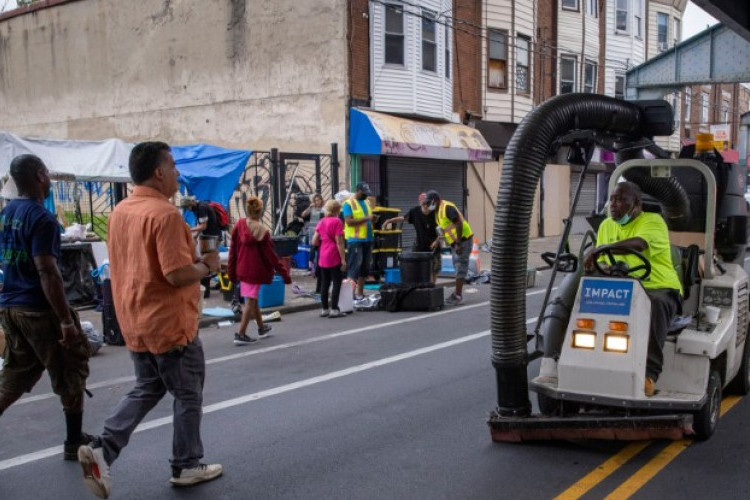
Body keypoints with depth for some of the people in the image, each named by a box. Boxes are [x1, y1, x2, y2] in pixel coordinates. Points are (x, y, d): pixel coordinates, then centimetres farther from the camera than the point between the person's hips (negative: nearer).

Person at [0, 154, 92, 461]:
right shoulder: (42, 219, -17)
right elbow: (47, 273, -23)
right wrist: (66, 319, -22)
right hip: (38, 309, -8)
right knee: (71, 374, 7)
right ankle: (74, 442, 16)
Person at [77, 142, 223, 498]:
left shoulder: (119, 211, 7)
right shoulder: (165, 213, -20)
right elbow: (177, 274, -25)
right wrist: (207, 266, -7)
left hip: (135, 322, 8)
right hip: (169, 323, -8)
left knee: (146, 389, 21)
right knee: (188, 396, 9)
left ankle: (102, 449, 8)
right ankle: (186, 466, 21)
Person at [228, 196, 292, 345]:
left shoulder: (238, 225, -3)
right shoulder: (262, 231, -16)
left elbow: (233, 250, 3)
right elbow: (271, 255, -12)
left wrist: (232, 272, 12)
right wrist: (284, 272, -4)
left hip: (241, 269, 6)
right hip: (256, 270, -6)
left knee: (253, 299, 20)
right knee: (250, 301, 1)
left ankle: (262, 328, 36)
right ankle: (241, 334, -1)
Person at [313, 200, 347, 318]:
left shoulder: (321, 222, 10)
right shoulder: (337, 221, -9)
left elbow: (314, 241, 8)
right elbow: (339, 242, -13)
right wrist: (343, 259, -11)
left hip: (323, 258, 6)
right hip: (334, 257, -6)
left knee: (324, 283, 10)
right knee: (337, 283, 0)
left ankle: (325, 309, 14)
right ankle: (334, 309, -2)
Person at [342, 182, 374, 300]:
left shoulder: (367, 203, 18)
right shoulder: (348, 204, -5)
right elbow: (349, 221, -14)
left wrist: (373, 219, 4)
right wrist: (366, 218, -20)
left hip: (367, 239, 7)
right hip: (354, 240, -7)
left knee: (364, 268, 9)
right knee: (354, 267, -8)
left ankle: (360, 293, 16)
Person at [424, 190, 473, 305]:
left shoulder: (447, 208, -18)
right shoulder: (438, 211, 13)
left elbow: (459, 224, -24)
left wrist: (458, 244, -26)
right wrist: (437, 241, 15)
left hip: (462, 240, -10)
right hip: (455, 242, 10)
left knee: (460, 267, -7)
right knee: (458, 267, 15)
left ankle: (458, 295, -5)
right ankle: (458, 292, 23)